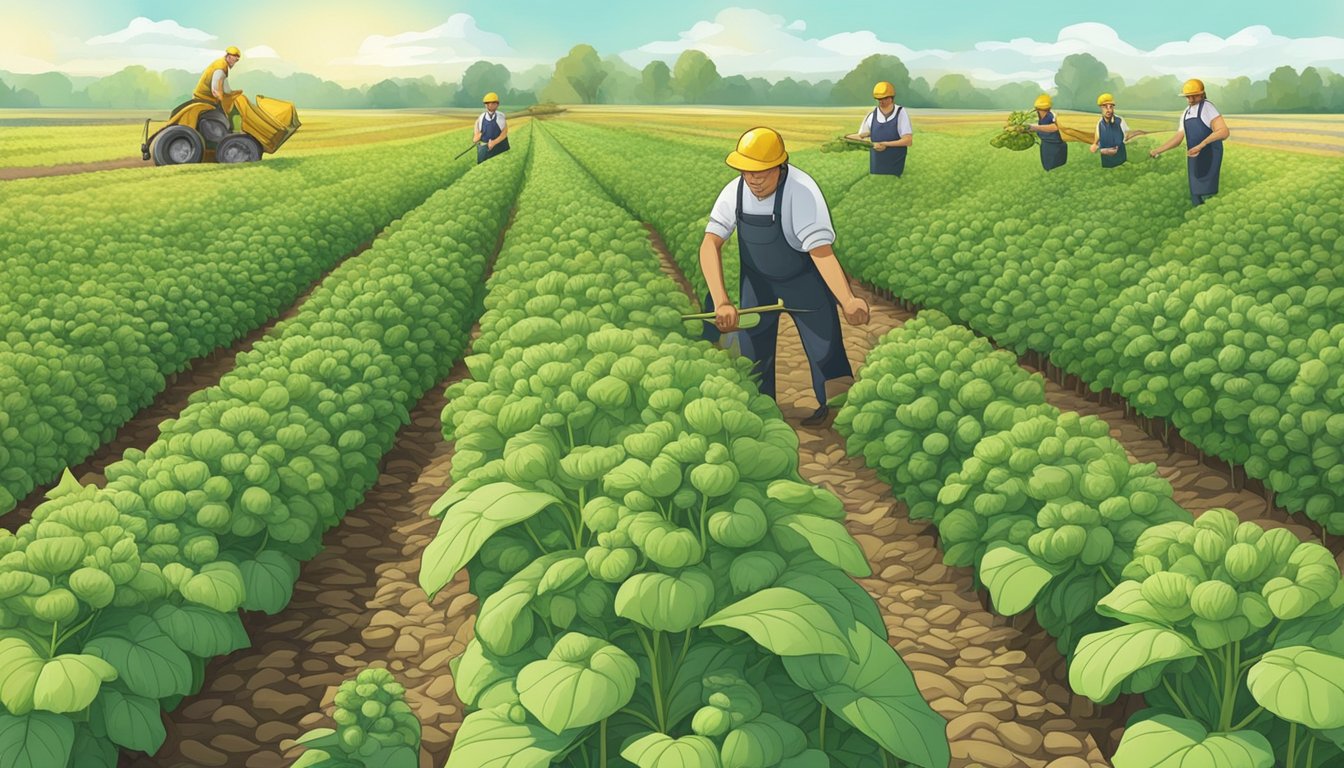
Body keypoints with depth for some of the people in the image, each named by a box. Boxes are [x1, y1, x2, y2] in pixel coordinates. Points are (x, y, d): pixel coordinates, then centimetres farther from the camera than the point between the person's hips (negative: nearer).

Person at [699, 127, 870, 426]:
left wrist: (848, 301, -54)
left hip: (804, 282, -4)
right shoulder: (734, 192, -21)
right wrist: (721, 302, -40)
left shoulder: (802, 193, -33)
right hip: (758, 282, 4)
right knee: (754, 349, 13)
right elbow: (710, 245, -26)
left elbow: (822, 253, -38)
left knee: (824, 349, 3)